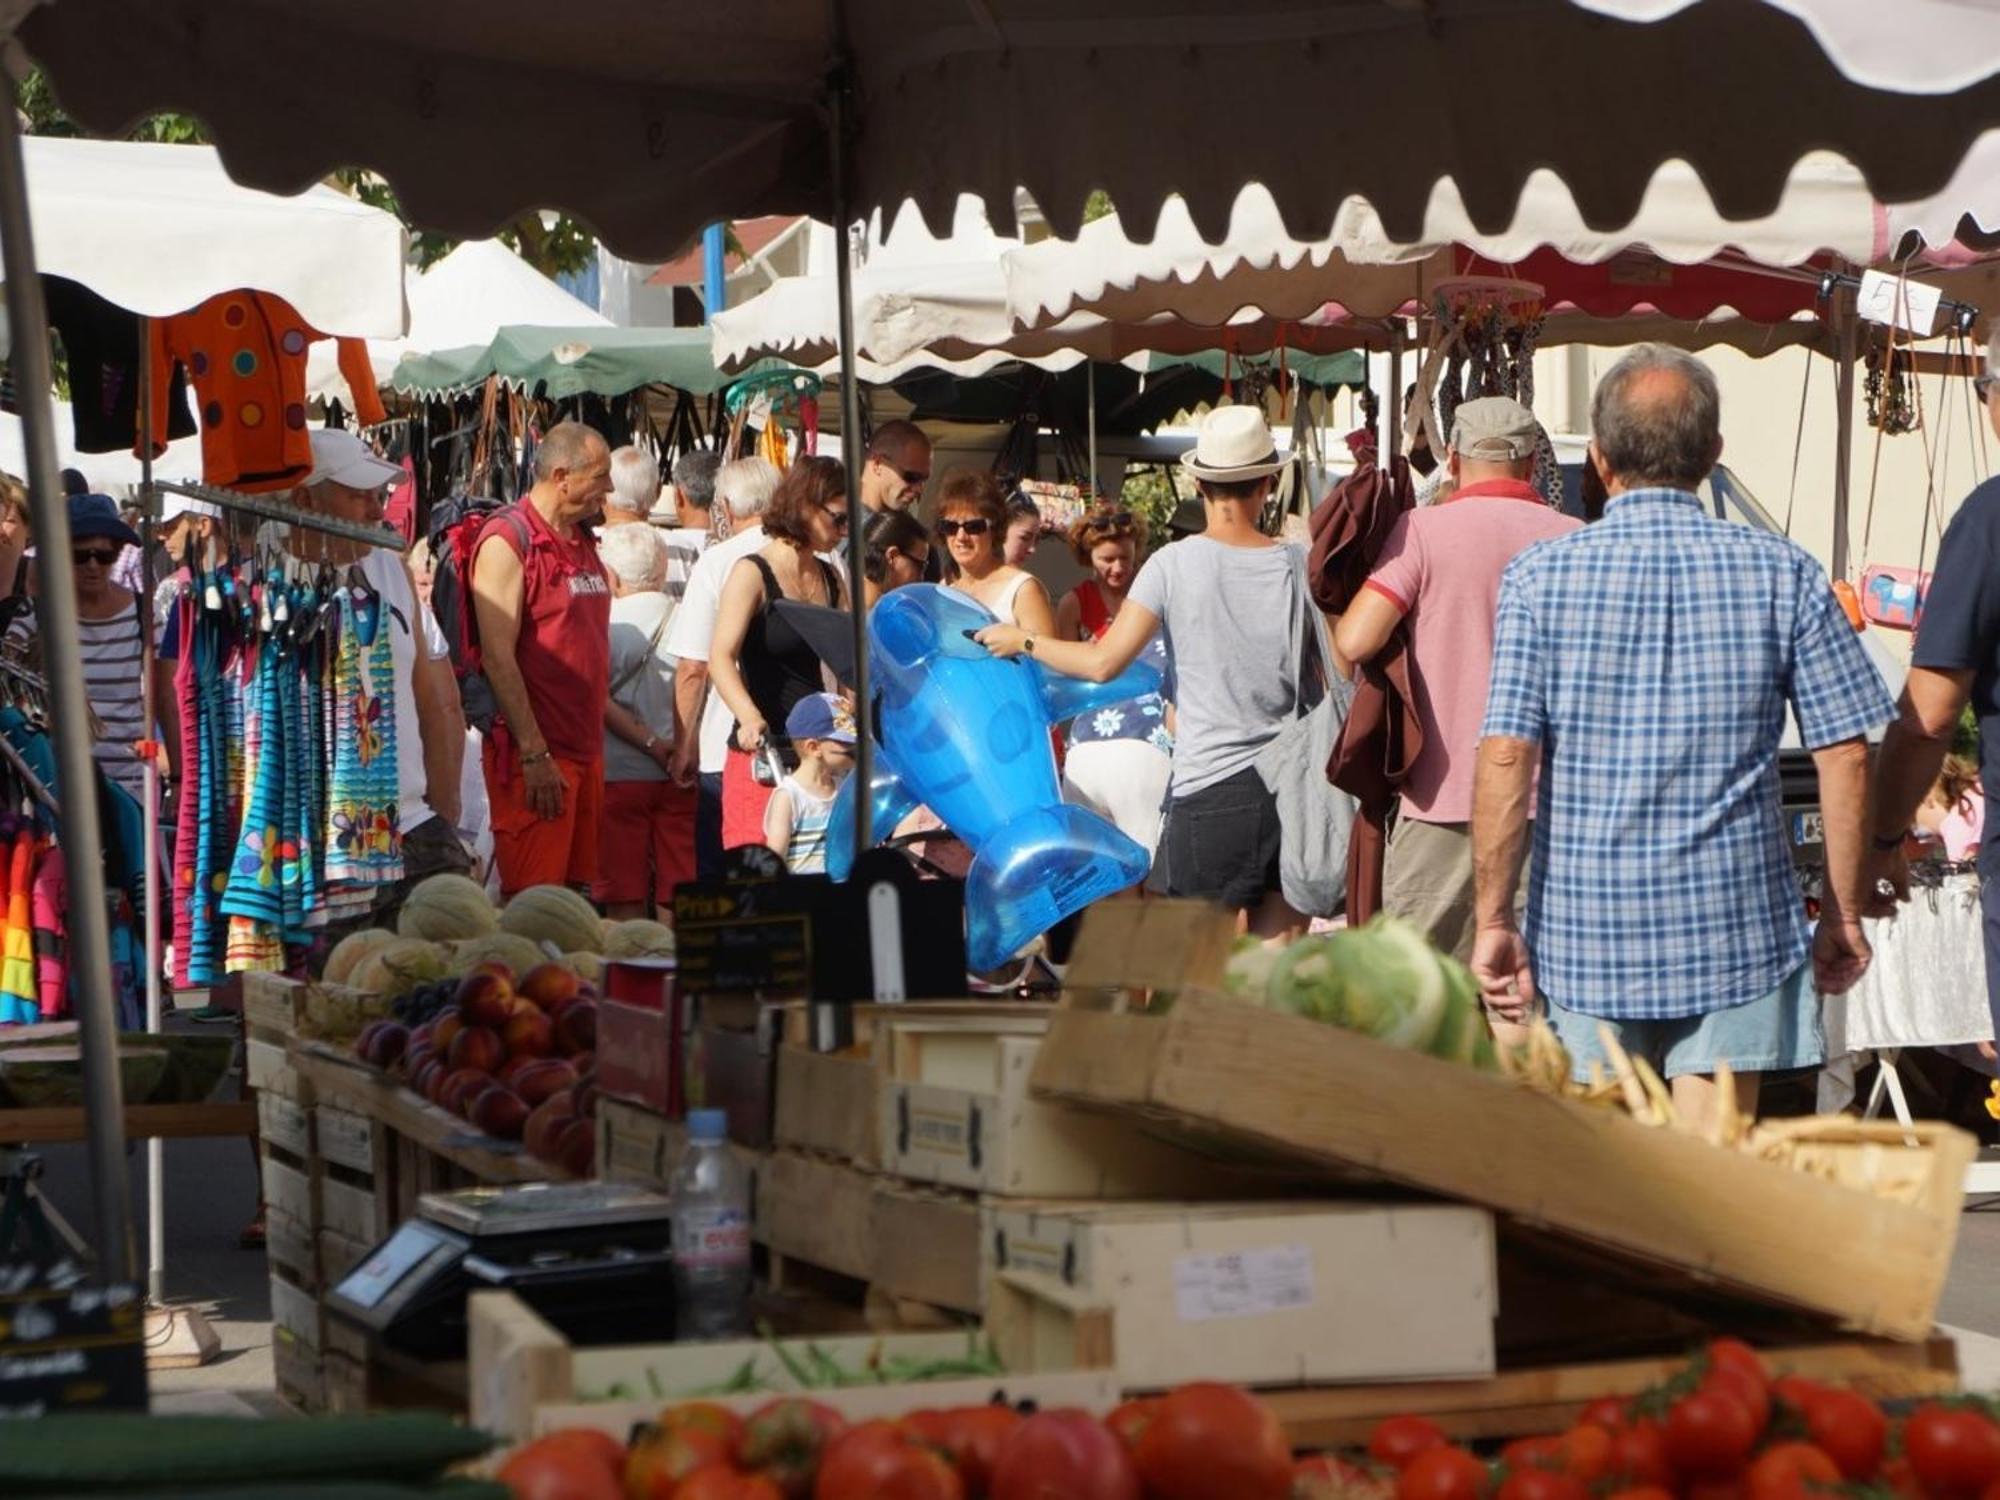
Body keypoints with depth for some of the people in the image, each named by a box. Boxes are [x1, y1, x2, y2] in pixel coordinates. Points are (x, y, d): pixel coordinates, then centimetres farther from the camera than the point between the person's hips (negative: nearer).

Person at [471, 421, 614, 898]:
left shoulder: (581, 541, 17)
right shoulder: (507, 540, -10)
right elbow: (498, 657, -16)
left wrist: (595, 743, 17)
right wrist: (534, 755, -20)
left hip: (585, 750, 9)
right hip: (535, 756, -9)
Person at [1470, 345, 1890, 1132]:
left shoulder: (1540, 576, -3)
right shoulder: (1784, 574, -1)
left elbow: (1505, 756, -9)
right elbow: (1846, 753, -1)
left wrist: (1493, 921, -3)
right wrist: (1844, 915, 9)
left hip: (1587, 924, 0)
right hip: (1738, 924, 0)